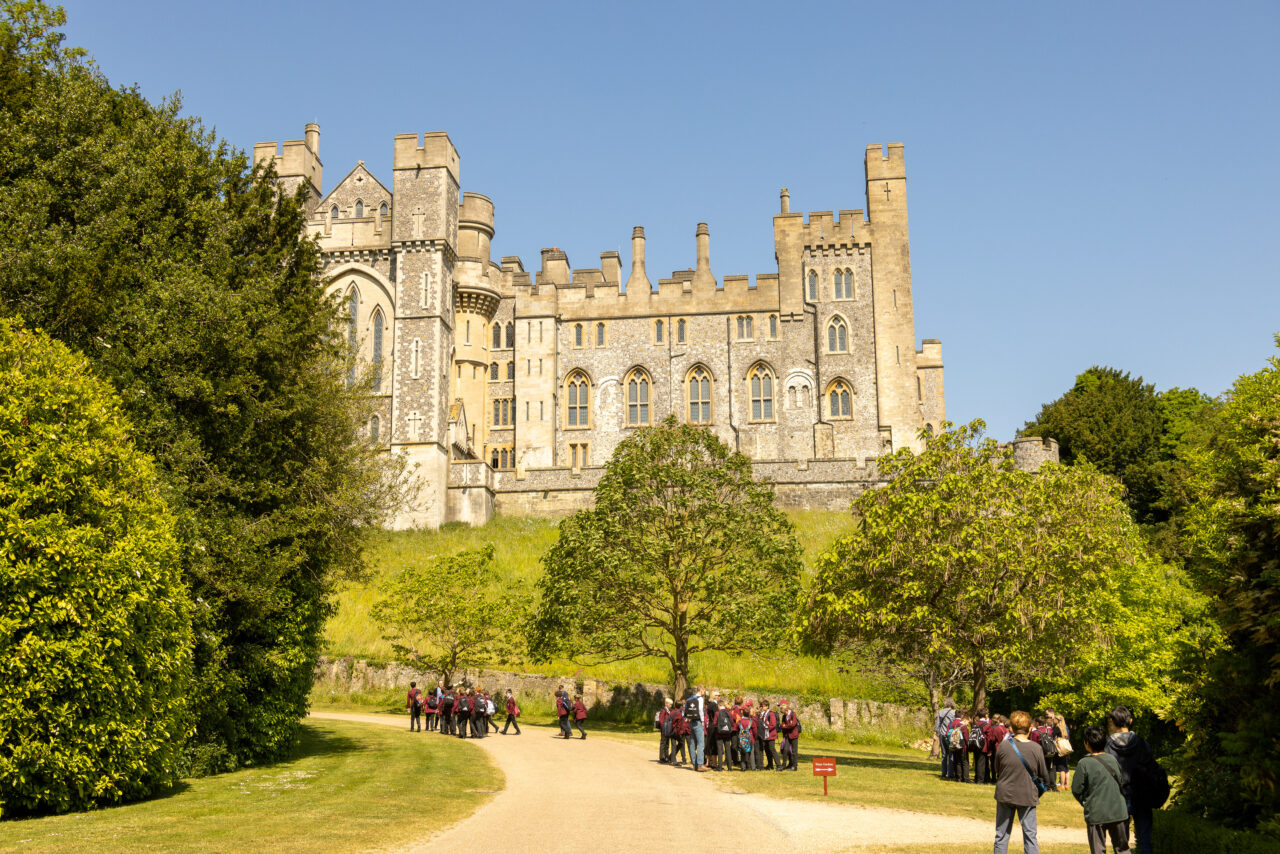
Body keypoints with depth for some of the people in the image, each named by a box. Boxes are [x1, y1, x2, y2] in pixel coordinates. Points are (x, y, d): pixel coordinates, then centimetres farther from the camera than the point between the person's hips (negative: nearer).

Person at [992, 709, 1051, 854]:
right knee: (1030, 835, 7)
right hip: (1028, 795, -1)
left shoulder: (1003, 746, -10)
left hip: (1005, 794, 1)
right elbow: (1043, 773, 0)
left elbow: (997, 769, 3)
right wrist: (1046, 784, 21)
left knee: (1002, 834, 11)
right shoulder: (1036, 748, -11)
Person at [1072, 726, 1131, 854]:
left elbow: (1076, 789, -9)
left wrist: (1085, 802, 10)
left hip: (1096, 814, -4)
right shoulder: (1113, 759, 1)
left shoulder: (1084, 763, -13)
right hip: (1118, 811, 4)